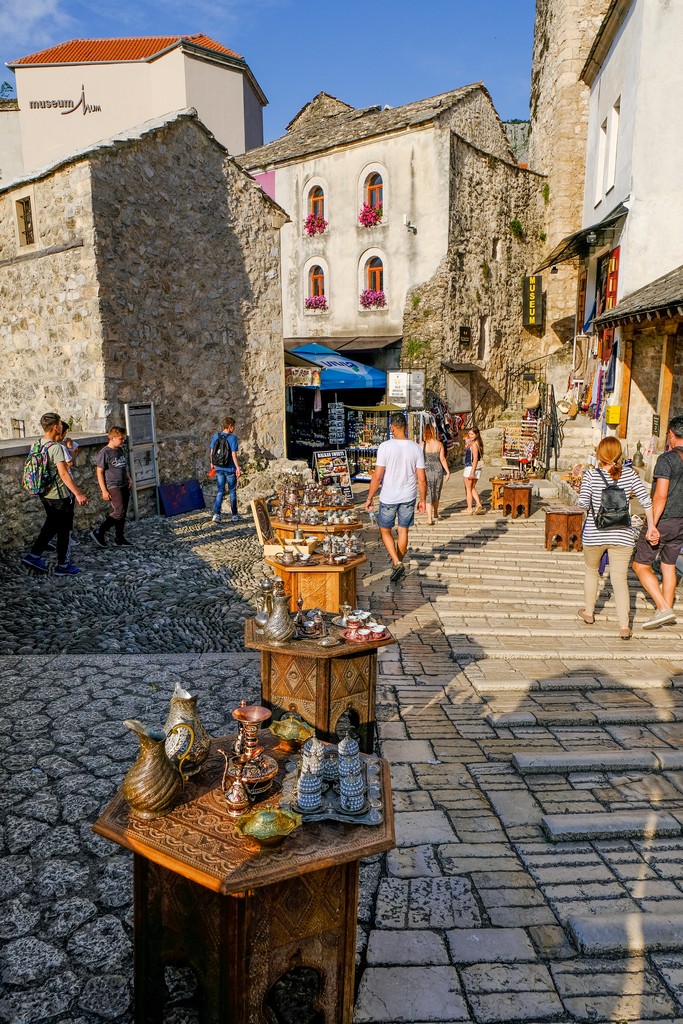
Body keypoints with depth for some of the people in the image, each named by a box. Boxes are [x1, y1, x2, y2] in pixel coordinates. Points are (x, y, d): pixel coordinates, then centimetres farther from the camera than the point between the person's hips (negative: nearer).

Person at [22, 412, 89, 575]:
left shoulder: (37, 445, 5)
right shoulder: (56, 447, -21)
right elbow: (63, 474, -25)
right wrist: (78, 494, -24)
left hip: (45, 494, 8)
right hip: (60, 495, -8)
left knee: (51, 525, 22)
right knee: (64, 530, 5)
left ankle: (33, 555, 17)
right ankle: (63, 565, 13)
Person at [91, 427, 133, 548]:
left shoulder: (121, 450, 11)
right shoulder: (104, 453, -12)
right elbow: (99, 472, -12)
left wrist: (129, 479, 11)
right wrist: (104, 490, -15)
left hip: (124, 486, 8)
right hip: (113, 487, -8)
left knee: (122, 513, 10)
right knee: (119, 512, -15)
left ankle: (119, 538, 18)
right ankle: (99, 532, -3)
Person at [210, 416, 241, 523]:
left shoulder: (216, 436, 1)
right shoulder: (232, 438, -13)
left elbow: (212, 452, 6)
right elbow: (233, 455, -16)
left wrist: (212, 463, 20)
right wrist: (238, 468, -10)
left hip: (219, 469, 4)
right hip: (230, 469, -4)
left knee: (220, 491, 11)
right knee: (232, 492, 10)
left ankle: (216, 514, -1)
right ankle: (234, 515, 19)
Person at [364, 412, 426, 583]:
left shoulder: (385, 447, -14)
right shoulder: (416, 448, -4)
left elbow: (377, 476, -14)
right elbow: (421, 478, -2)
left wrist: (369, 498, -4)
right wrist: (423, 500, 10)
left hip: (388, 498, -3)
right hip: (408, 497, 3)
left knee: (385, 530, 13)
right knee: (403, 530, 16)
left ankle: (397, 563, -2)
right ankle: (398, 563, 27)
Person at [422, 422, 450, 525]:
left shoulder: (422, 444, -10)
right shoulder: (439, 444, -3)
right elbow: (442, 459, -4)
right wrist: (448, 471, 3)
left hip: (426, 471, -3)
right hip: (438, 470, 3)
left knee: (428, 495, 4)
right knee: (436, 493, 21)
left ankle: (429, 519, -2)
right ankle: (435, 513, 41)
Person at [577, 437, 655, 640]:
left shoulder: (591, 475, -9)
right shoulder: (629, 473, -2)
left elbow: (583, 502, -16)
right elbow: (646, 500, -3)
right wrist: (651, 526, 6)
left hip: (594, 534, -1)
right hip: (622, 535, 1)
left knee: (591, 571, 22)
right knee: (620, 579, 3)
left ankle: (589, 612, 35)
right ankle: (624, 626, -5)